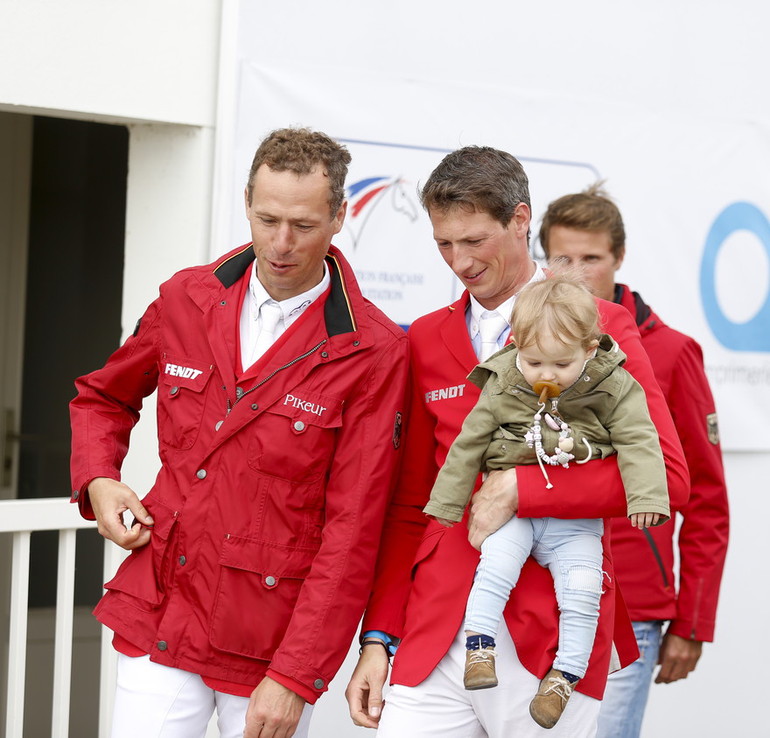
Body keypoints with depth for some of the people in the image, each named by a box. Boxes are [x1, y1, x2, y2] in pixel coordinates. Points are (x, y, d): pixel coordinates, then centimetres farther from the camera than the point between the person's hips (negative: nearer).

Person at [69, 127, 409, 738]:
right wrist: (98, 482, 3)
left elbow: (352, 531, -12)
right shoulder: (186, 300, 3)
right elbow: (102, 397, 22)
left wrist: (296, 676, -15)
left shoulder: (373, 351, -10)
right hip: (159, 619, 3)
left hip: (276, 637, -3)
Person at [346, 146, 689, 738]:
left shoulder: (599, 326, 0)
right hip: (435, 636, 3)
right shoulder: (427, 339, 12)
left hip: (552, 638, -3)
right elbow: (409, 504, 14)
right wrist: (378, 637, 7)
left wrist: (519, 489, -15)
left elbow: (666, 476, -10)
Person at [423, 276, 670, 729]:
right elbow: (470, 443, 3)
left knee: (582, 592, -10)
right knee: (495, 568, -21)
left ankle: (564, 675, 2)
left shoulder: (615, 388, -6)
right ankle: (479, 647, -8)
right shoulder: (502, 386, -4)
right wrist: (448, 501, 7)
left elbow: (638, 442, -7)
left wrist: (646, 497, -21)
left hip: (578, 519, 0)